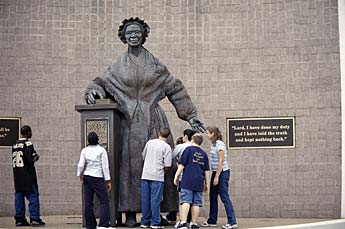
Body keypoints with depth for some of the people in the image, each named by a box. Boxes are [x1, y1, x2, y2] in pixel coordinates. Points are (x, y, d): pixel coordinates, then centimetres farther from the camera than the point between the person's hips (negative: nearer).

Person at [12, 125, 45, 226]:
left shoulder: (15, 145, 11)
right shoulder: (28, 143, -11)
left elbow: (14, 160, 15)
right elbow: (30, 159, -19)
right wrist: (36, 157, 2)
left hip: (17, 175, 7)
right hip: (28, 174, -7)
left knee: (19, 195, 8)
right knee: (33, 195, -3)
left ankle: (19, 219, 8)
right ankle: (35, 219, -6)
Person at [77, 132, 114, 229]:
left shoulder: (84, 150, 3)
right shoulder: (101, 150, -6)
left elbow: (80, 165, -2)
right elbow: (105, 166, -7)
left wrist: (80, 176, 14)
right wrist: (108, 181, -3)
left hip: (86, 177, 5)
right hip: (97, 178, -5)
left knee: (88, 203, 8)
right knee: (104, 201, -3)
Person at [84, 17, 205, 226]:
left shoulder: (155, 64, 9)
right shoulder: (119, 66, 11)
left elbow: (175, 89, 10)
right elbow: (101, 82, 13)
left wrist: (190, 115, 6)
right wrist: (92, 92, -12)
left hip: (153, 119, 0)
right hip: (130, 121, 0)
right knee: (131, 164, -6)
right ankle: (130, 213, -4)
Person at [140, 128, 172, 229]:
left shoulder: (149, 142, 9)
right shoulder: (166, 146, -6)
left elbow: (143, 156, 18)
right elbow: (167, 165, -9)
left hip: (145, 175, 4)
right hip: (157, 176, -4)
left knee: (145, 200, 9)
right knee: (155, 200, -1)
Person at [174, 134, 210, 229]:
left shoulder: (189, 149, 1)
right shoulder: (204, 154, 15)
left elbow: (182, 165, -5)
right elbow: (207, 171, 15)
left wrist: (176, 176, 1)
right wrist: (206, 184, 20)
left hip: (187, 181, -4)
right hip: (199, 182, 4)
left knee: (185, 201, -8)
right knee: (196, 203, 7)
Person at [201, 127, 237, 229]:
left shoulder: (220, 144, -16)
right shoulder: (213, 144, 11)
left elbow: (221, 161, -20)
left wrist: (217, 176, -21)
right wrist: (214, 175, 13)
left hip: (222, 172, -9)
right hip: (215, 172, 9)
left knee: (224, 197, -10)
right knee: (213, 197, 13)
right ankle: (212, 221, 22)